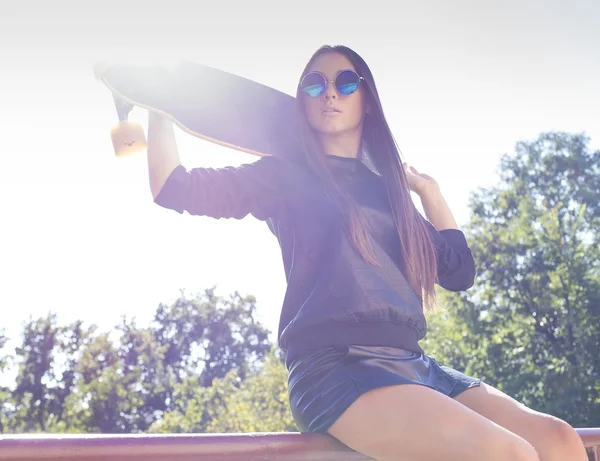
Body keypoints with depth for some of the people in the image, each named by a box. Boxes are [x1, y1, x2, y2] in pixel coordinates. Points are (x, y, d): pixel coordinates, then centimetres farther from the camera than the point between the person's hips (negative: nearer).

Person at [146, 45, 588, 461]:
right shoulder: (286, 176, 11)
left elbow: (459, 271, 22)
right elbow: (174, 187, 5)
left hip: (411, 361, 6)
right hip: (335, 363, -6)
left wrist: (427, 188, 26)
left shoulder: (388, 189, 24)